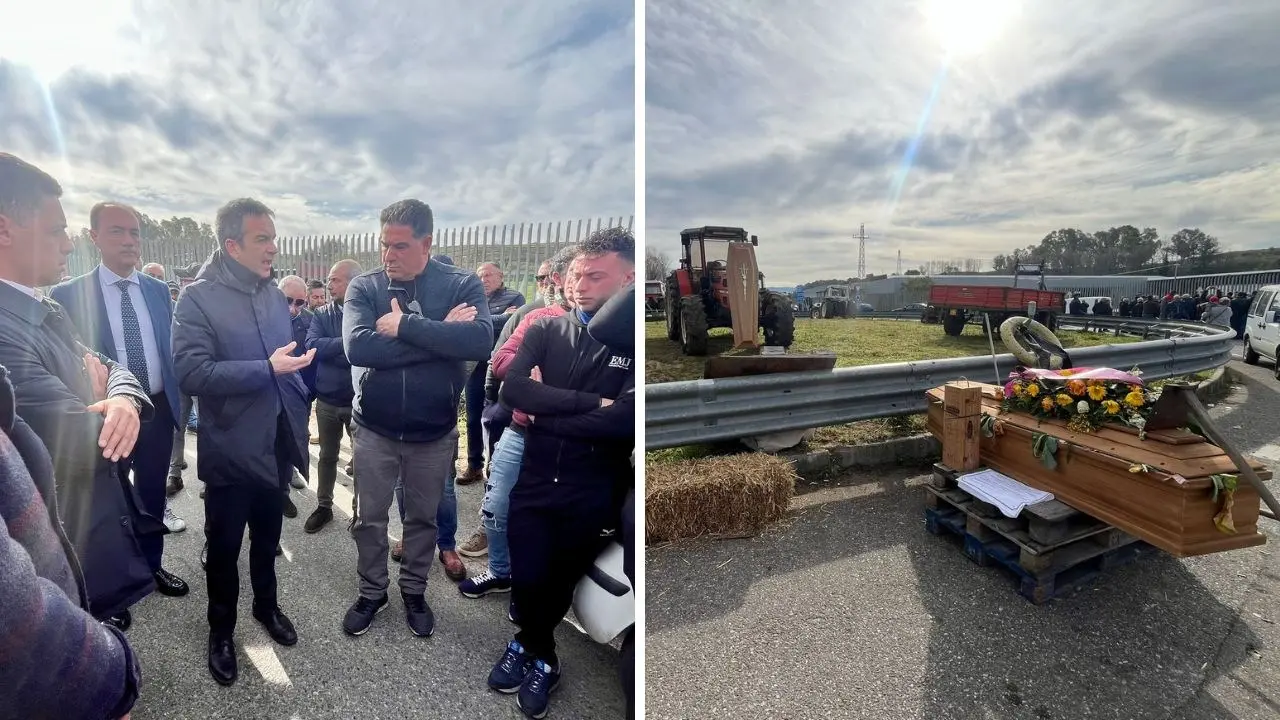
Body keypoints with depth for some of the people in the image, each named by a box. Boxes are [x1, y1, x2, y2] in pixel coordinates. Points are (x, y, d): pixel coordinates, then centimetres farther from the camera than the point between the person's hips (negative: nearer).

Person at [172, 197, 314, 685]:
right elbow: (191, 372, -23)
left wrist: (299, 419, 8)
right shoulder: (198, 297, -14)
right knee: (224, 546, 14)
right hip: (231, 449, -5)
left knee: (267, 537, 22)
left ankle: (266, 605, 43)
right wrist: (267, 369, -27)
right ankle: (221, 629, 35)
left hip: (277, 443, 5)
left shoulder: (274, 293, 5)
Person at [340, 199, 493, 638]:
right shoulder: (363, 287, -6)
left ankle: (414, 592, 41)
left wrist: (405, 326, -25)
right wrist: (440, 336, -24)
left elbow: (480, 341, -27)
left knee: (423, 518, 17)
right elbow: (357, 347, -23)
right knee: (369, 519, 16)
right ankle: (372, 592, 40)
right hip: (374, 429, 1)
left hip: (435, 432, 0)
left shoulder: (462, 284, -9)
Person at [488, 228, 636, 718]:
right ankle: (540, 656, 42)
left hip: (593, 495, -2)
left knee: (559, 583, 18)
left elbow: (625, 420, -23)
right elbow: (512, 389, -13)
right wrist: (589, 402, -23)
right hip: (534, 482, 2)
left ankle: (528, 647, 49)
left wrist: (544, 412, -15)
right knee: (525, 580, 10)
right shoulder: (546, 331, 2)